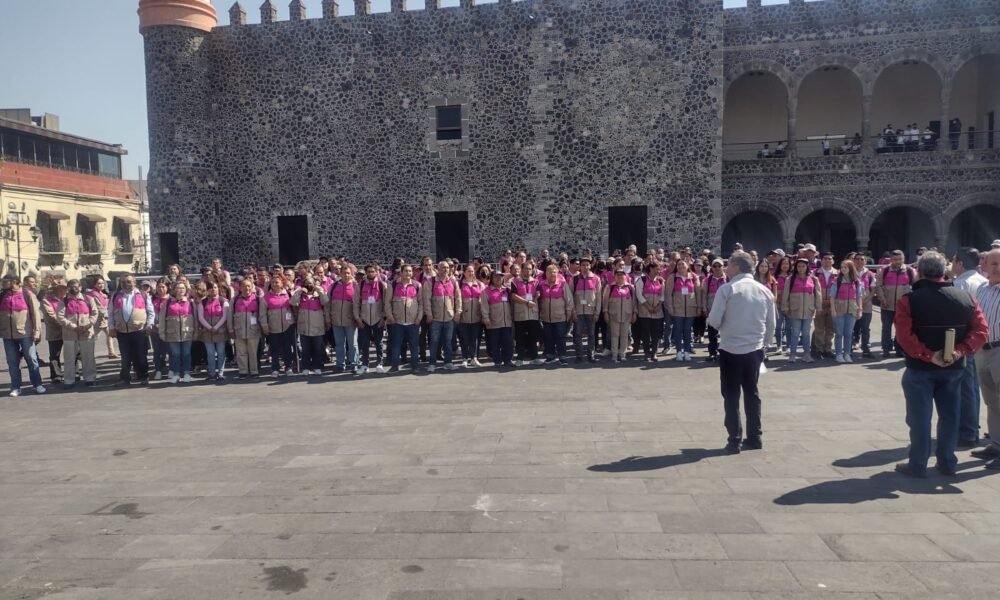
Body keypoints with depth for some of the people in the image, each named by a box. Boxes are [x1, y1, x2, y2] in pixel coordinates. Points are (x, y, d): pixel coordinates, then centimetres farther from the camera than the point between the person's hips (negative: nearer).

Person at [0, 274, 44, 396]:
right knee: (12, 363, 7)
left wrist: (36, 331, -10)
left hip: (25, 333, -4)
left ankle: (37, 384, 13)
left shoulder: (27, 294, -3)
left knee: (32, 360, 4)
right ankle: (15, 387, 13)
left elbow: (35, 313, -5)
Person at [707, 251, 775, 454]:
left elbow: (714, 321, -12)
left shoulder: (727, 289, -10)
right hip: (755, 350, 4)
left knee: (731, 396, 5)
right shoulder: (765, 291, 4)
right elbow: (771, 326, 8)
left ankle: (734, 440, 5)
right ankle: (754, 437, 21)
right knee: (751, 393, 17)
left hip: (730, 350, -4)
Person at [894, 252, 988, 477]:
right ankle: (947, 462, 24)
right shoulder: (965, 297, 2)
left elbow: (905, 336, -23)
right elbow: (981, 330, -4)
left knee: (919, 417, 3)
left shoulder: (909, 300, -13)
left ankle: (918, 465, 10)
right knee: (949, 415, 15)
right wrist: (960, 351, -13)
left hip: (920, 368, -4)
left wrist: (929, 355, -18)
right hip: (954, 367, 4)